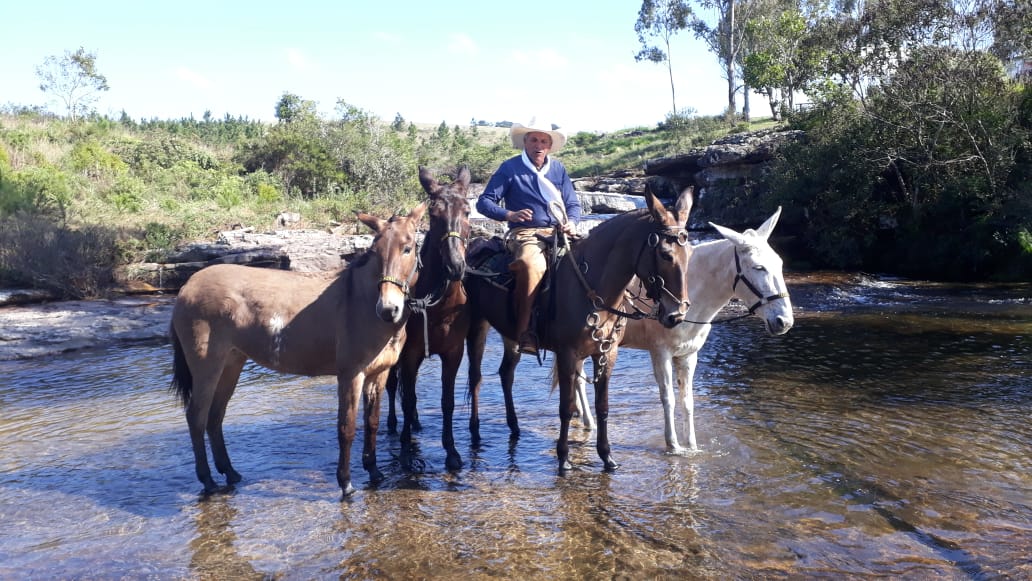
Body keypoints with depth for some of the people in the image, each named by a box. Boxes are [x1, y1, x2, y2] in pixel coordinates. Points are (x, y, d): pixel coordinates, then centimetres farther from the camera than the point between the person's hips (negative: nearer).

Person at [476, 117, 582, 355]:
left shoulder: (558, 169, 18)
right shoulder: (510, 168, 6)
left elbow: (573, 204, 19)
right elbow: (484, 202, 2)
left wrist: (572, 222, -5)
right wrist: (509, 215, -16)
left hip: (559, 234, 5)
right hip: (525, 233, -5)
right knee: (532, 263, -38)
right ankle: (523, 331, -32)